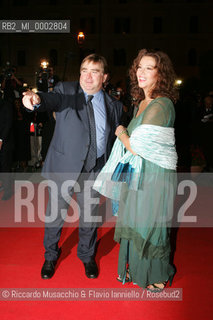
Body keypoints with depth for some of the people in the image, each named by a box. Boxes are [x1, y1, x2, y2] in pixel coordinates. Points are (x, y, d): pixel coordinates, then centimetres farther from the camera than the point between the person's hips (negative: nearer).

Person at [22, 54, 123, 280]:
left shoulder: (114, 106, 6)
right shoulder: (66, 91, -3)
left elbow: (116, 140, 9)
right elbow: (52, 100, -24)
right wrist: (36, 99, -48)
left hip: (95, 170, 2)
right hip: (64, 167, -2)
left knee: (89, 218, 15)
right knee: (54, 216, 11)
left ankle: (87, 256, 40)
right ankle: (50, 257, 36)